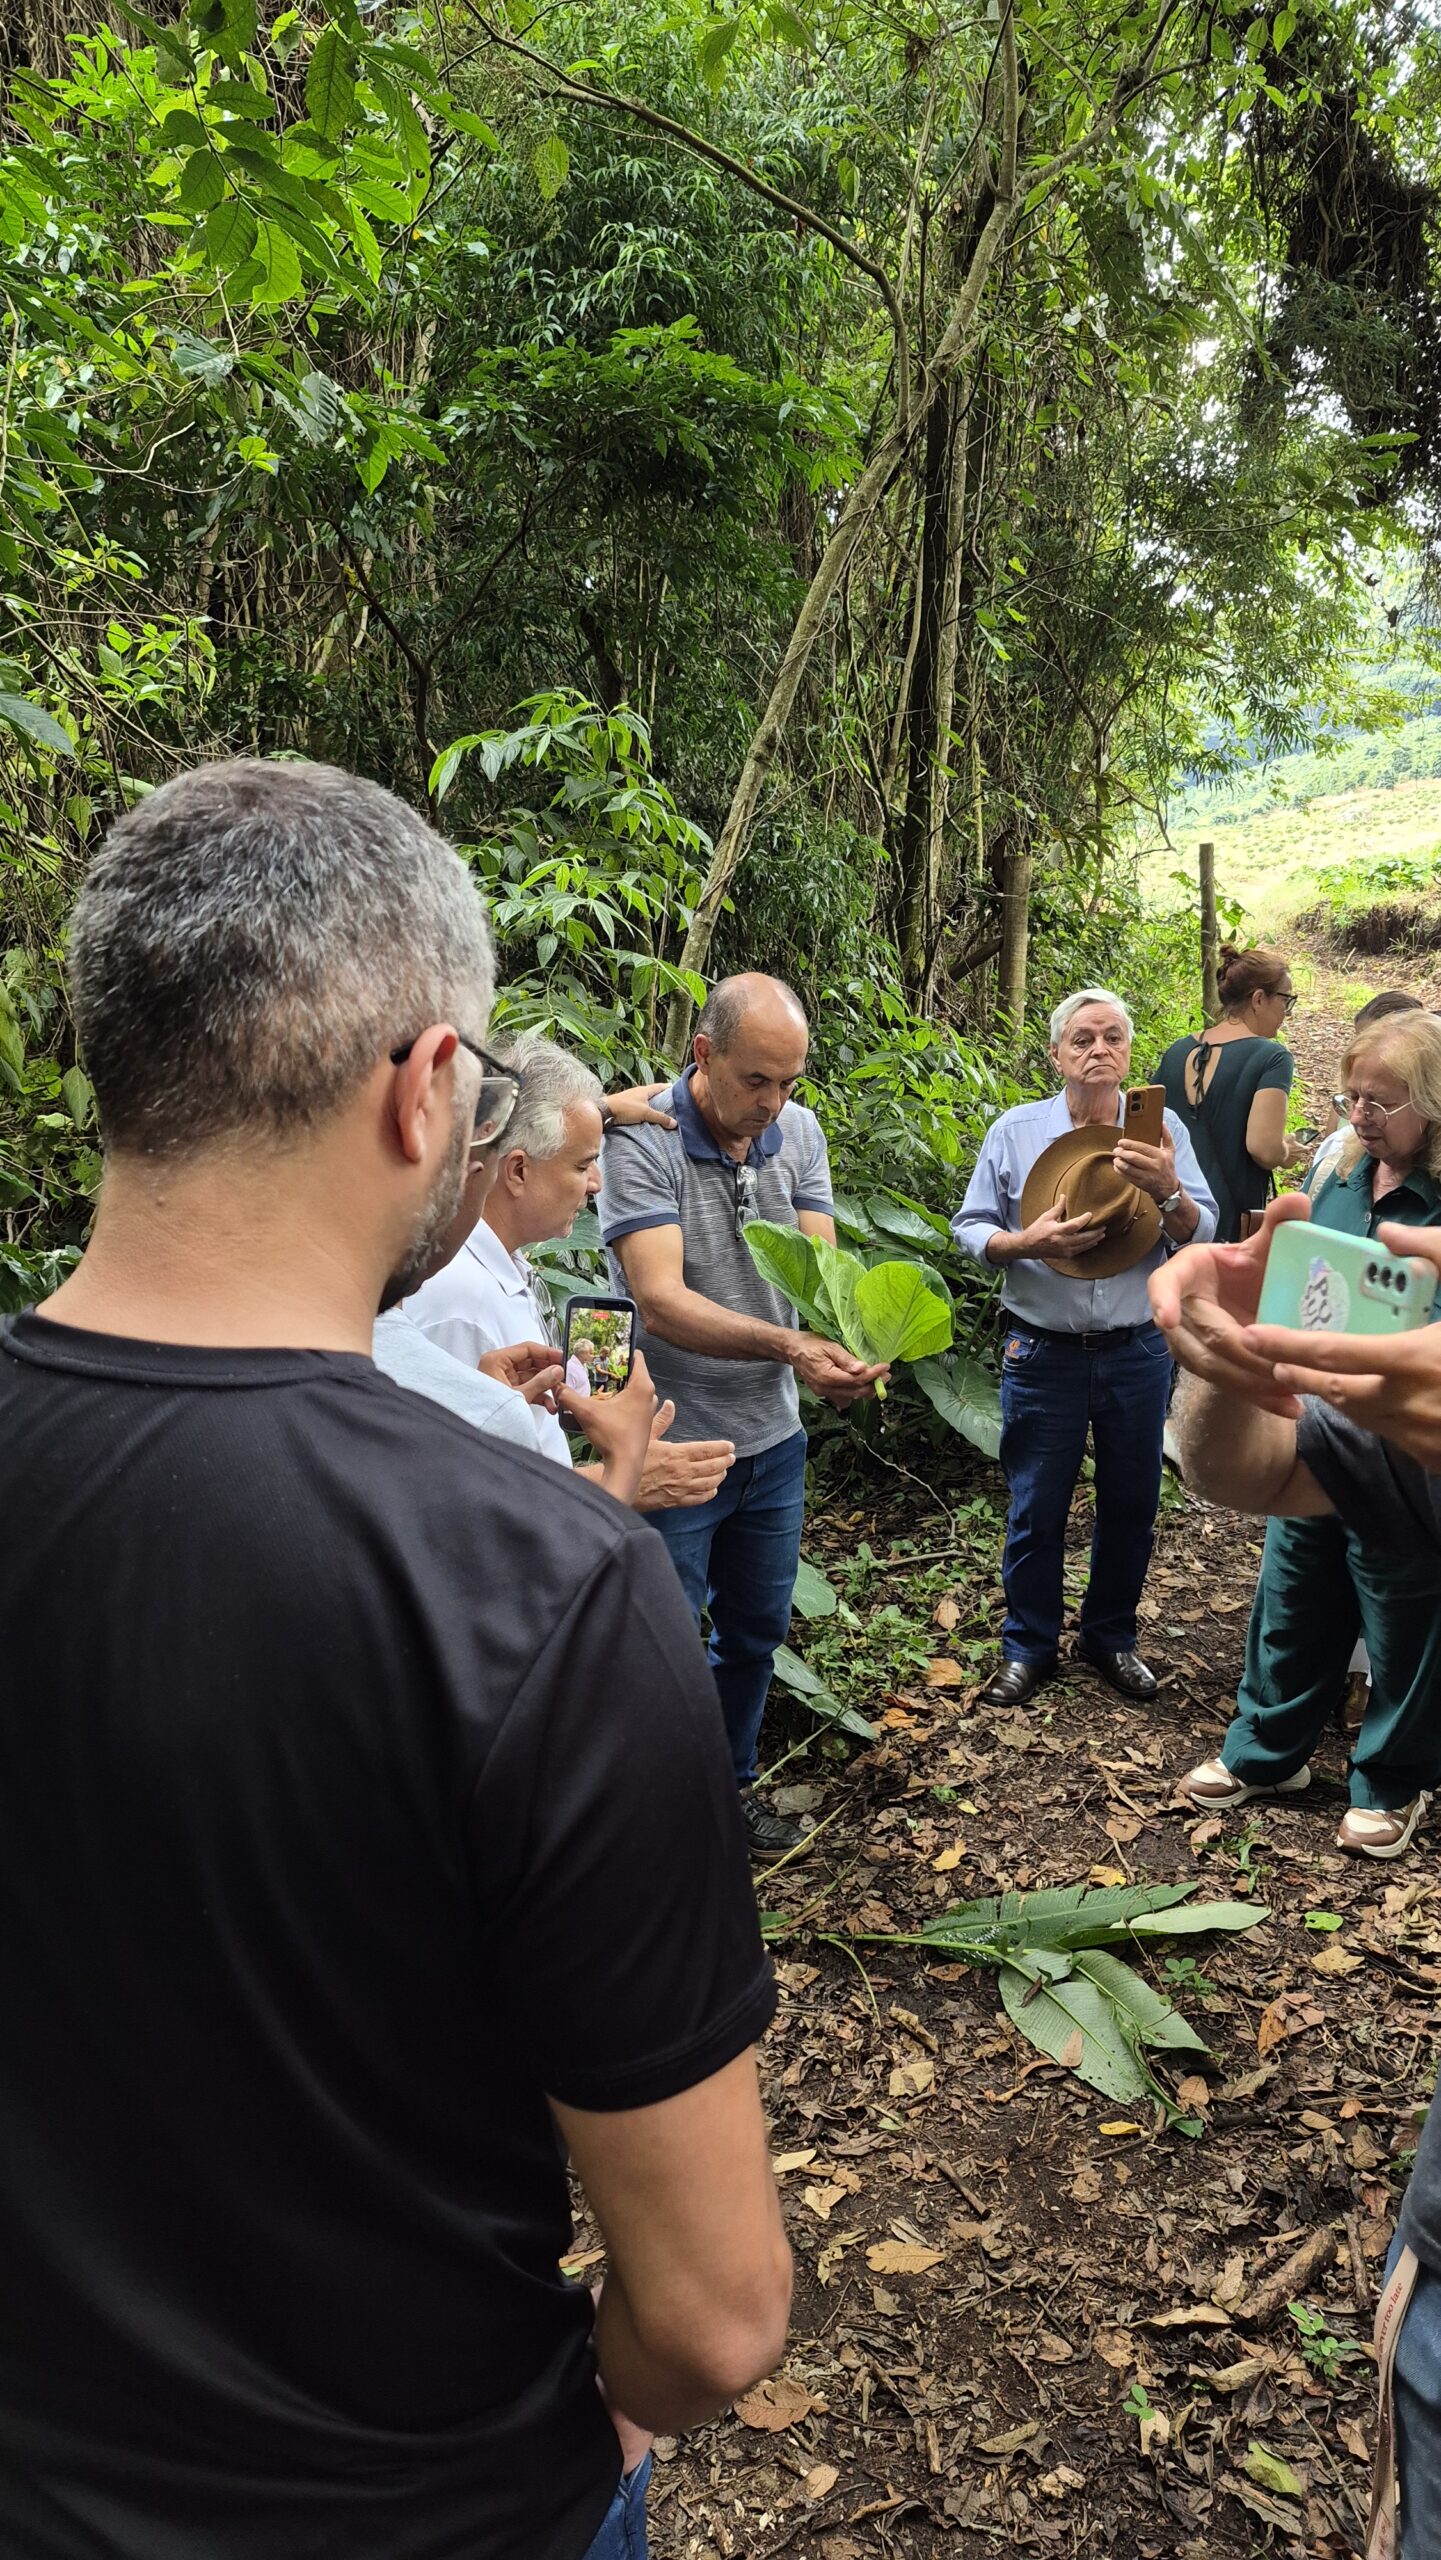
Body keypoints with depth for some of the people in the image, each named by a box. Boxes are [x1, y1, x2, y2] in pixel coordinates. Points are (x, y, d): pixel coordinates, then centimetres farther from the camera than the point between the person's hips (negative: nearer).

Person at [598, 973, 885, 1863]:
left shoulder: (799, 1131, -2)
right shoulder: (641, 1140, -20)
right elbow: (662, 1304, -28)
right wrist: (789, 1345, -41)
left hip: (773, 1436, 6)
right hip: (674, 1444, -6)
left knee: (757, 1628, 21)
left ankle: (732, 1781, 43)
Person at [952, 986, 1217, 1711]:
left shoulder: (1162, 1130, -1)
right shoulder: (1015, 1130, -2)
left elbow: (1203, 1235, -6)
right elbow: (968, 1226, 2)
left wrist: (1168, 1191, -27)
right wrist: (1025, 1243, -18)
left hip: (1138, 1352, 1)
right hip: (1045, 1353, -1)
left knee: (1130, 1504, 14)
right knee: (1036, 1508, 8)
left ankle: (1111, 1636, 34)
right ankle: (1028, 1646, 26)